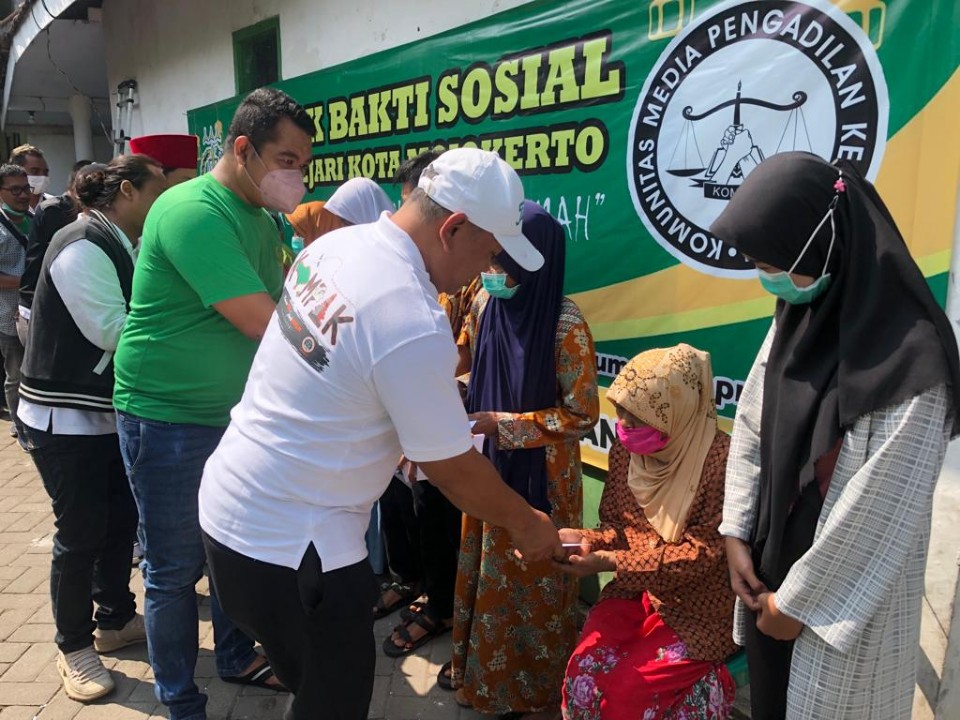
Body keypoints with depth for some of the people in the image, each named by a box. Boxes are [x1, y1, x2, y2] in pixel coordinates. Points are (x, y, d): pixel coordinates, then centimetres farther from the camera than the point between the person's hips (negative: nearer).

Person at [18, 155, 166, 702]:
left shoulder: (122, 248, 8)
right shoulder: (82, 247, -20)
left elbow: (134, 321, 9)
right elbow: (110, 330, -25)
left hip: (110, 412, 9)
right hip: (66, 419, -9)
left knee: (120, 518, 15)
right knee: (81, 532, 2)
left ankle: (115, 621, 34)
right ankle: (74, 647, 21)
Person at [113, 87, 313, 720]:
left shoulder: (261, 216, 6)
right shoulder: (193, 212, -24)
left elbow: (284, 303, 9)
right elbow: (264, 324, -30)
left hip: (235, 413, 8)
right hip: (168, 421, -8)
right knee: (175, 570, 8)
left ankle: (237, 658, 43)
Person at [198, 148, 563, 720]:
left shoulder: (335, 245, -1)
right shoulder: (415, 324, -27)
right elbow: (454, 473, -16)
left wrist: (440, 397, 13)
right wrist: (526, 523, 1)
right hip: (287, 545, -8)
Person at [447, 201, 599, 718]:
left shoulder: (565, 325, -23)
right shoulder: (485, 303, -5)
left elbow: (583, 414, -18)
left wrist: (503, 423, -21)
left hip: (541, 475, -5)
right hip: (489, 464, 6)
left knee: (535, 577, 13)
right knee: (486, 570, 21)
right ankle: (481, 666, 45)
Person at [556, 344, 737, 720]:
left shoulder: (721, 460, -23)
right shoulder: (626, 449, -3)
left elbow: (704, 554, -21)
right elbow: (619, 525, 7)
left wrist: (611, 563, -26)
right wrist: (585, 539, -17)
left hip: (700, 606, -5)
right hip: (637, 590, 5)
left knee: (628, 687, -17)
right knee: (585, 668, -14)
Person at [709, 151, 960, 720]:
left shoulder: (911, 357, -25)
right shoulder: (797, 316, -4)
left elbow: (880, 512, -21)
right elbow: (750, 428, 2)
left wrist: (799, 601, -12)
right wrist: (737, 535, -2)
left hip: (845, 597, -6)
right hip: (772, 566, 6)